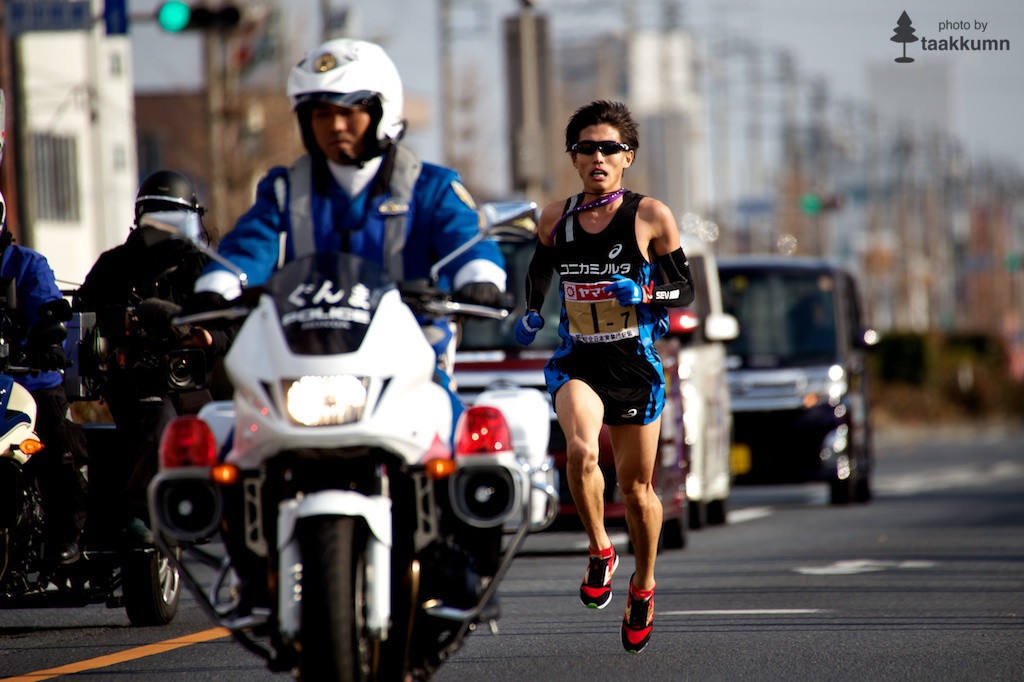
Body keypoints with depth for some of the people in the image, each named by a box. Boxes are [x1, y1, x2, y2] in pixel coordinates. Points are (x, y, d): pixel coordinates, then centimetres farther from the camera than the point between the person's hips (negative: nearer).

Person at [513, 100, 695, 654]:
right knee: (580, 451, -28)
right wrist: (531, 313, 16)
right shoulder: (556, 219, 2)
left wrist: (645, 294, -17)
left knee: (636, 486, 8)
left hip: (636, 363, -1)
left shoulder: (650, 216, -6)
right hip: (577, 362, 1)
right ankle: (599, 553, -6)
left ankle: (643, 584, 32)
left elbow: (684, 289, 0)